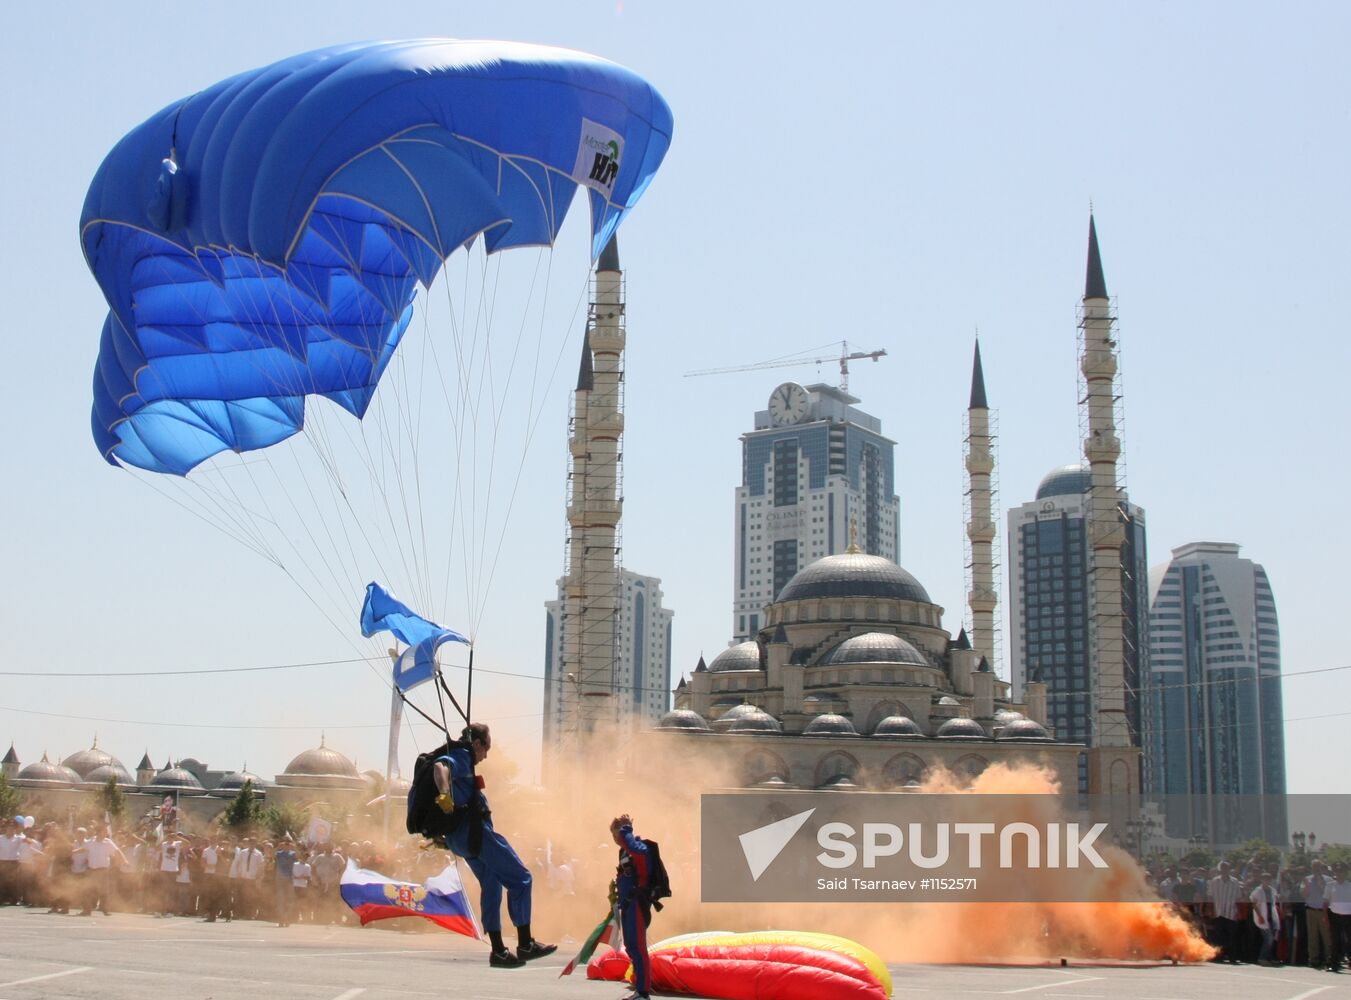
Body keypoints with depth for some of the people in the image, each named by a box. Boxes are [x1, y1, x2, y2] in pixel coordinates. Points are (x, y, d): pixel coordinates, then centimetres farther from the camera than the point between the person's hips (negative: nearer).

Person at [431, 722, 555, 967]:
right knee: (520, 878, -4)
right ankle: (525, 944, -4)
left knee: (491, 886, 16)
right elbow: (440, 766, -30)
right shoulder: (461, 756, -8)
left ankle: (498, 951, 17)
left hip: (460, 836, 10)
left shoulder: (457, 757, 23)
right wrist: (444, 795, -44)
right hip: (474, 830, -10)